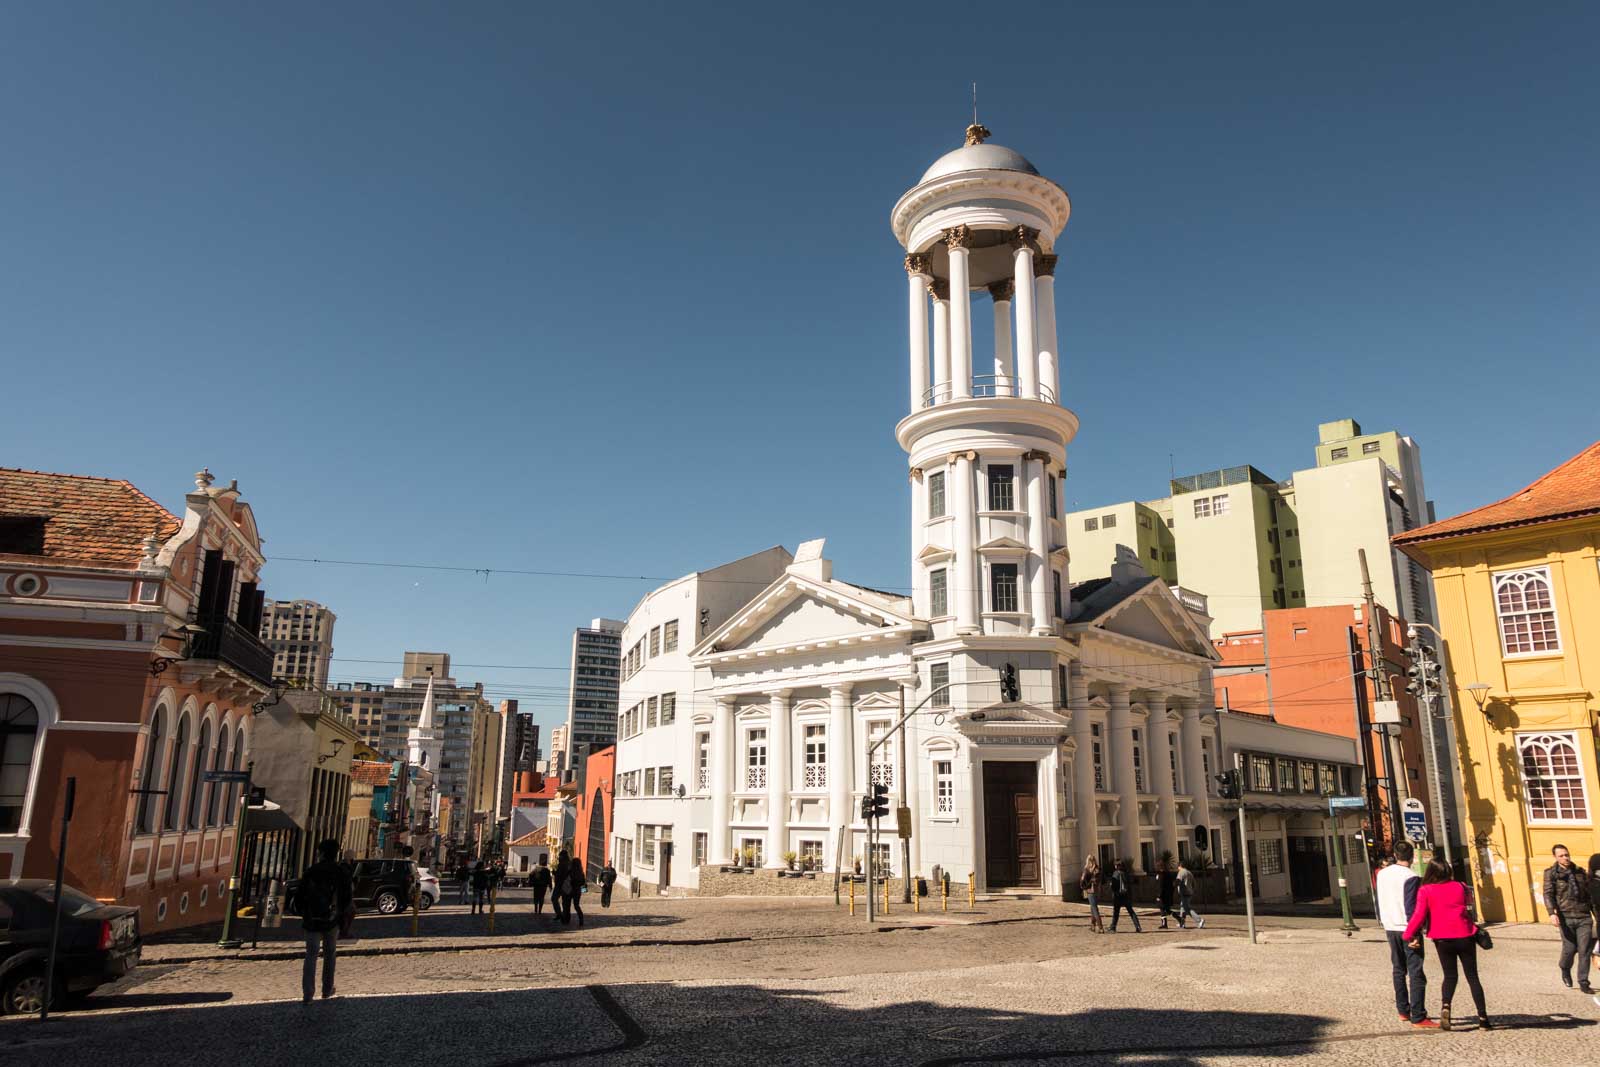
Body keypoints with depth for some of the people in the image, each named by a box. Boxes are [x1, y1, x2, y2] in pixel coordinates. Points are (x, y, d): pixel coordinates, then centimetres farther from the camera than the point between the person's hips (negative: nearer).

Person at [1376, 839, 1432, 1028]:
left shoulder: (1382, 874, 8)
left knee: (1398, 970, 17)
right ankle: (1418, 1017, -6)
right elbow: (1411, 908, -19)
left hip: (1390, 929, 7)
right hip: (1407, 929, -7)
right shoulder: (1411, 877, -15)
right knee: (1416, 974, -4)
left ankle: (1403, 1011, 22)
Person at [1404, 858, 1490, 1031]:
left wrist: (1409, 935, -5)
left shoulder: (1425, 891, -7)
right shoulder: (1459, 887, 1)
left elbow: (1419, 915, -12)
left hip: (1442, 939, -1)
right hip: (1465, 936, 1)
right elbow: (1469, 904, 17)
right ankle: (1483, 1018, 8)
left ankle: (1445, 1006, -11)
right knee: (1472, 977, 11)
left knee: (1450, 976, 13)